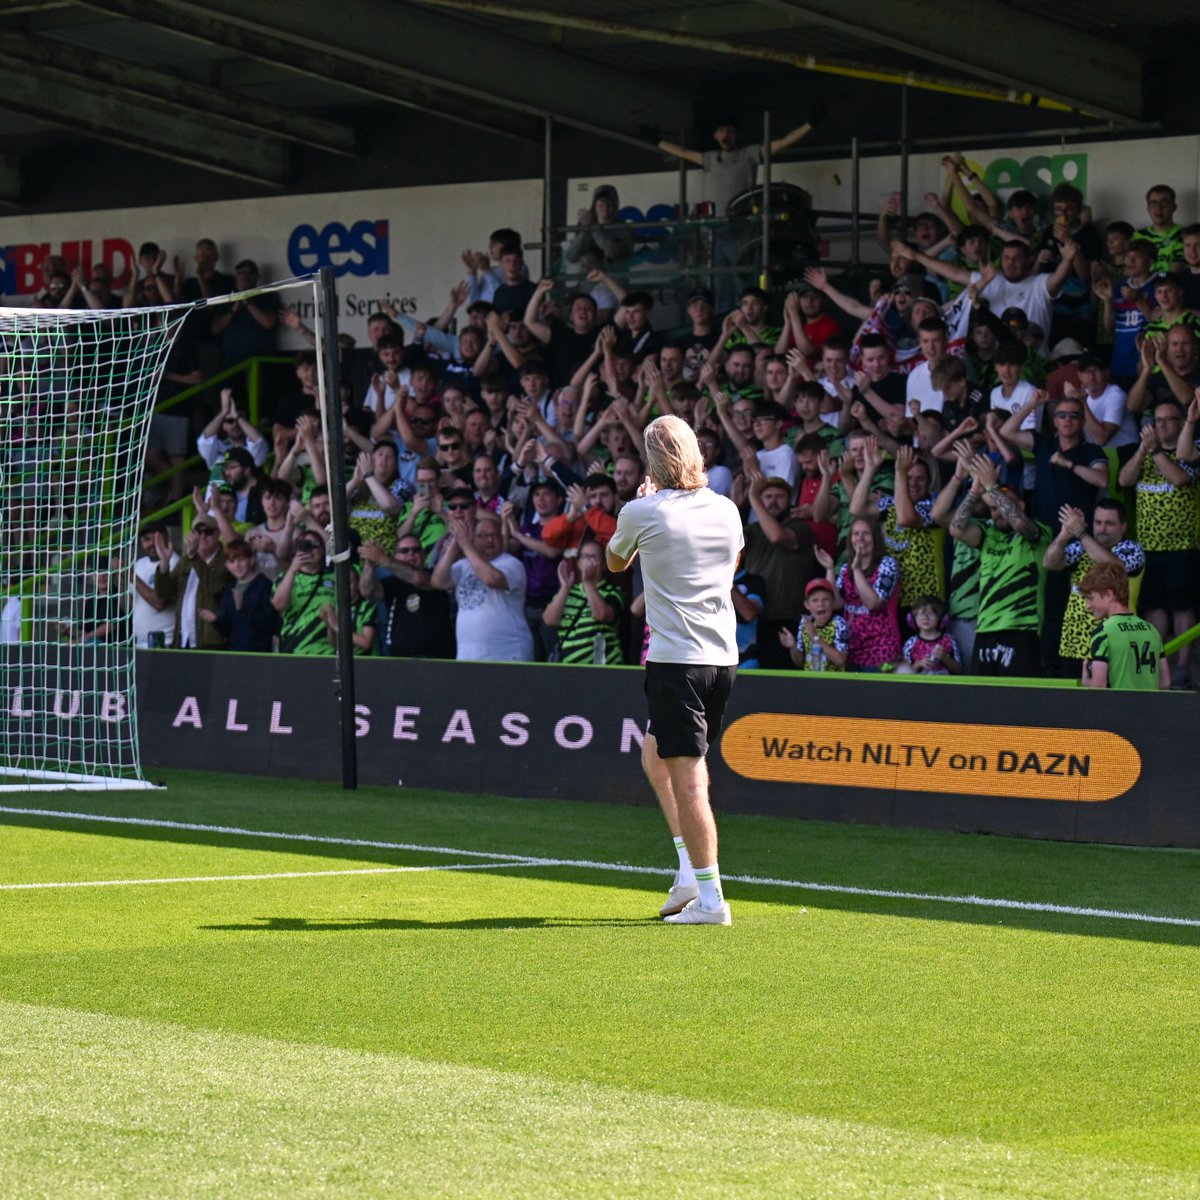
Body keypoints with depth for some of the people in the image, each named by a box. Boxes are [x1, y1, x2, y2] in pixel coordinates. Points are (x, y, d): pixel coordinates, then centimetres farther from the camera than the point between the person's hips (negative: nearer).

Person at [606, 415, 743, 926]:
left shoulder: (641, 513, -8)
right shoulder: (726, 510, 6)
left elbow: (615, 563, 14)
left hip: (676, 660, -6)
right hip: (724, 657, 6)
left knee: (687, 778, -6)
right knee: (656, 754, 23)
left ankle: (709, 897, -10)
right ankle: (690, 869, 16)